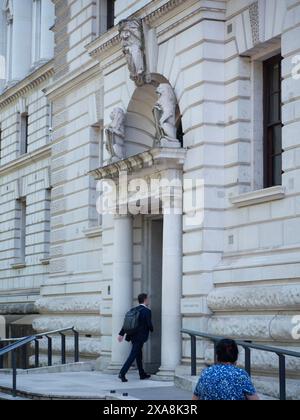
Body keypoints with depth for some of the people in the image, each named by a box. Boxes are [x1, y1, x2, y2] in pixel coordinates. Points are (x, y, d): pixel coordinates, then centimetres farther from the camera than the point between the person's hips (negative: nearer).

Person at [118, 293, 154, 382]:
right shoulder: (147, 311, -12)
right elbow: (149, 324, -14)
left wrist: (122, 334, 7)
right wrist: (152, 330, 8)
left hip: (133, 336, 8)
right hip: (140, 337, -8)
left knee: (139, 355, 18)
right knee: (133, 355, -8)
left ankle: (142, 374, 28)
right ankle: (122, 373, -16)